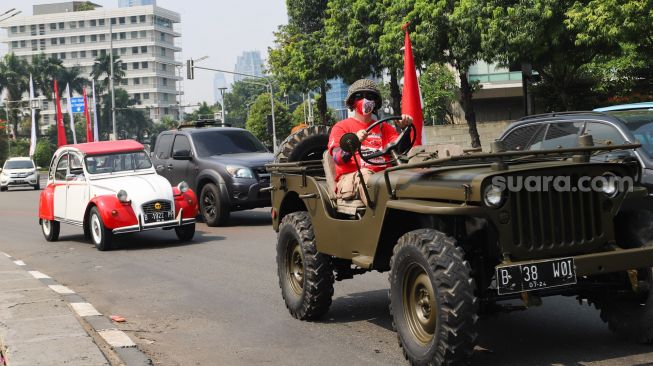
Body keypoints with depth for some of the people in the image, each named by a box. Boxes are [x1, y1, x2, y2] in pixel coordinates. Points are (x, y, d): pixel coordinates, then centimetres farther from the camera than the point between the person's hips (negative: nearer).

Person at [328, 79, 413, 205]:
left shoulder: (384, 128, 25)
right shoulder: (341, 127, 13)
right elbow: (338, 159, -5)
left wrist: (405, 129, -10)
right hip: (350, 177, -3)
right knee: (364, 173, -37)